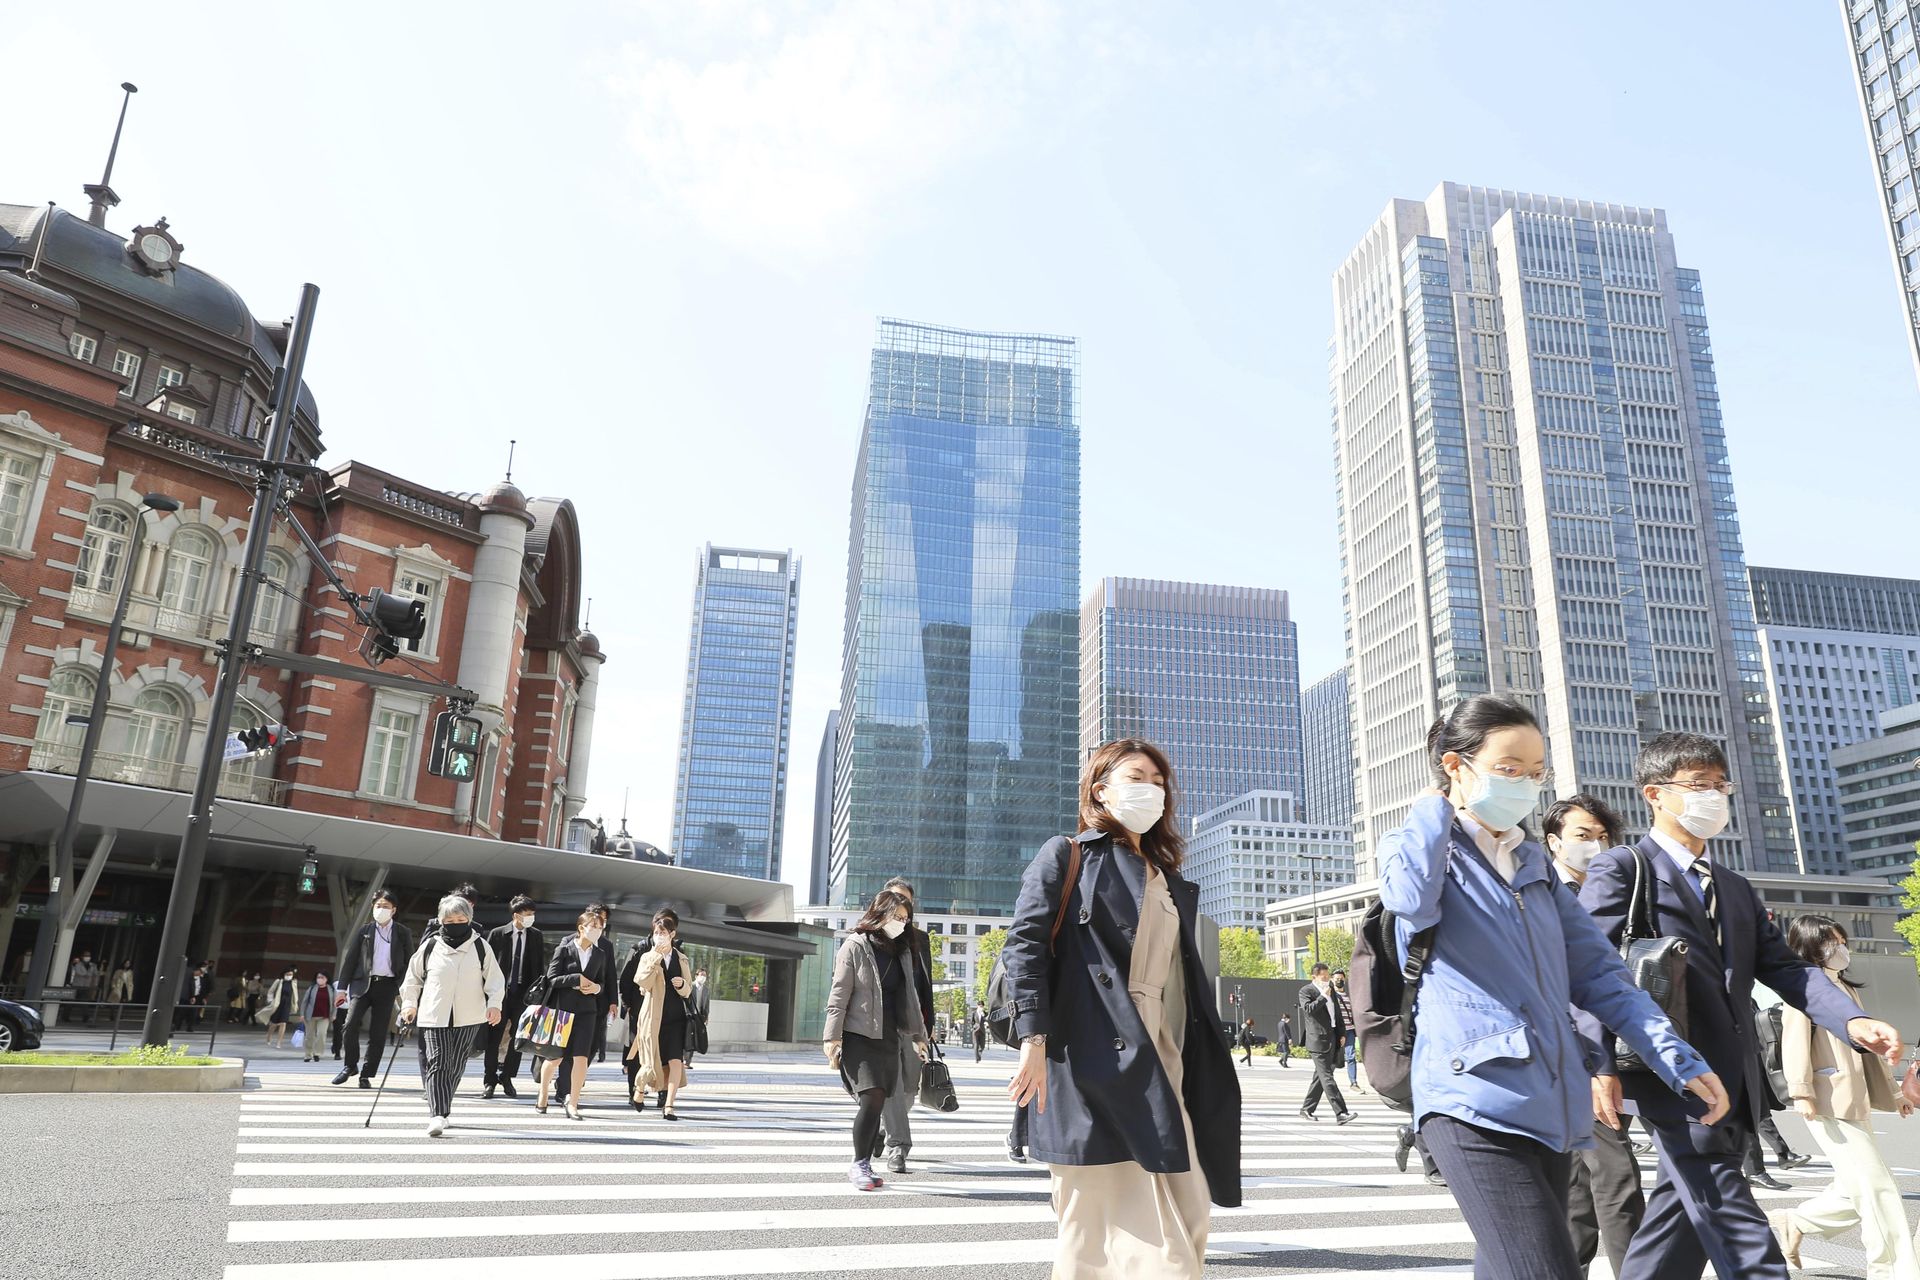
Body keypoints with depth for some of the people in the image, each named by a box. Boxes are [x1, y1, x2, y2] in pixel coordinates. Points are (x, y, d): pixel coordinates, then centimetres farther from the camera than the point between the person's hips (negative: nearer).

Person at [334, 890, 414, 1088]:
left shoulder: (403, 933, 7)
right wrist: (343, 987, 3)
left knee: (378, 1033, 0)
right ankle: (349, 1066, 8)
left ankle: (366, 1074, 10)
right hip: (363, 983, 1)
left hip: (387, 985, 0)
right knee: (350, 1025, -13)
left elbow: (409, 963, 8)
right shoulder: (364, 930, 8)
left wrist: (404, 990, 0)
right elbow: (350, 958, 8)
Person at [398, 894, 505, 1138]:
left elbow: (494, 978, 4)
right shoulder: (430, 946, 1)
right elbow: (413, 976, 15)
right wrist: (409, 1003, 11)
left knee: (456, 1065, 8)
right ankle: (437, 1115, -13)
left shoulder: (480, 947, 1)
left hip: (468, 1017, 1)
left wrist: (494, 1003, -8)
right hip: (434, 1016, -1)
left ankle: (442, 1108, 27)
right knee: (437, 1063, -11)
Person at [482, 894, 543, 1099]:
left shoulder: (537, 936, 5)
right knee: (494, 1037, 2)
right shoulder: (498, 934, -2)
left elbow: (541, 966, 9)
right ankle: (490, 1080, 12)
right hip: (500, 992, -2)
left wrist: (539, 990, 1)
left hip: (525, 993, 2)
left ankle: (506, 1078, 20)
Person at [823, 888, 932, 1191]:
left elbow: (909, 996, 19)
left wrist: (918, 1034, 20)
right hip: (858, 1036, -6)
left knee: (877, 1103, 4)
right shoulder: (855, 946, -5)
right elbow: (839, 995, -8)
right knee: (872, 1098, -15)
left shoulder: (901, 950, 13)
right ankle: (859, 1164, 0)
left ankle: (863, 1166, 16)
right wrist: (833, 1038, -14)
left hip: (888, 1038, 6)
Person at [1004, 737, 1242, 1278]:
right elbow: (1024, 944, -8)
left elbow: (1187, 976, 22)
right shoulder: (1066, 856, 3)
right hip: (1095, 1061, -7)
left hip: (1160, 1063, 7)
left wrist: (1205, 1064, 16)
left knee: (1187, 1217, 4)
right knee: (1098, 1224, -6)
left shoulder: (1168, 877, 23)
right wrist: (1034, 1038, -18)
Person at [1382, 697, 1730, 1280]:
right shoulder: (1417, 846, 2)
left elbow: (1597, 970, 16)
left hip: (1553, 1103, 7)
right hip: (1477, 1101, -7)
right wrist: (1434, 806, -7)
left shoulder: (1535, 864, 19)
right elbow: (1412, 902, -23)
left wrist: (1677, 1057, 4)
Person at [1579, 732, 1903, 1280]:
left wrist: (1852, 1020, -6)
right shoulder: (1620, 870, -4)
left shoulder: (1737, 890, 22)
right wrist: (1601, 1064, -20)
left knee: (1687, 1220, 12)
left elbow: (1783, 966, 13)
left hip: (1731, 1086, 8)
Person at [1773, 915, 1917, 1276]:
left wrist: (1889, 1092, 26)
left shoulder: (1846, 988, 22)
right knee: (1877, 1185, -9)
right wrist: (1801, 1091, -23)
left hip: (1857, 1104, 9)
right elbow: (1795, 1039, -15)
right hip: (1828, 1103, -9)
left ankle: (1795, 1223, 24)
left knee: (1856, 1191, 8)